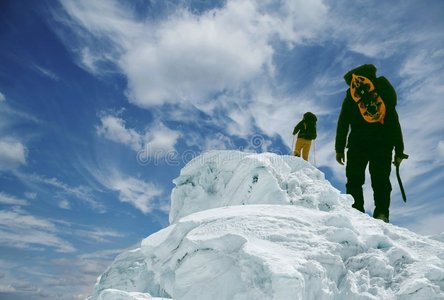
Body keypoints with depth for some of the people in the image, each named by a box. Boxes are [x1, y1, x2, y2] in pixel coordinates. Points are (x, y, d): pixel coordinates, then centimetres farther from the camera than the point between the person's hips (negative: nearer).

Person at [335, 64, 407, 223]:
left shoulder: (350, 98, 15)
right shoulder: (385, 96, 21)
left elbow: (342, 124, 7)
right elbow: (395, 125, 16)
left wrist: (339, 149, 7)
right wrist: (399, 152, 17)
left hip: (358, 144, -2)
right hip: (383, 145, 2)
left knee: (354, 180, 1)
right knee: (381, 180, 3)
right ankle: (381, 214, -8)